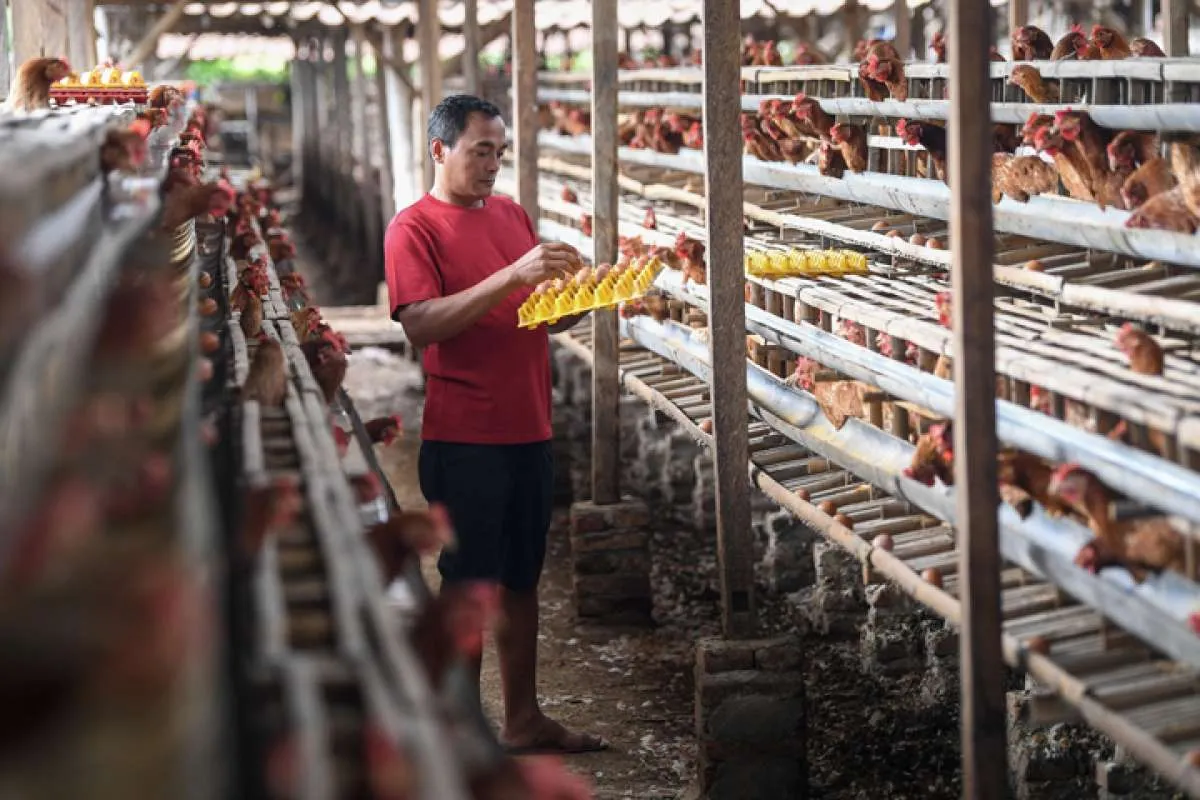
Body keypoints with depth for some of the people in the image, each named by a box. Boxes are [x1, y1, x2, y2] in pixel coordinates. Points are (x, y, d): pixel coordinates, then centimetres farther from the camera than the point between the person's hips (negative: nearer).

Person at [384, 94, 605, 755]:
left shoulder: (513, 216, 15)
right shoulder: (414, 228, -7)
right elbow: (421, 324, -20)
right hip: (462, 439, -7)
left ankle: (524, 719, 23)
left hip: (528, 432, 7)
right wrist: (511, 277, -27)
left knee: (522, 579, 13)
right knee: (467, 584, -1)